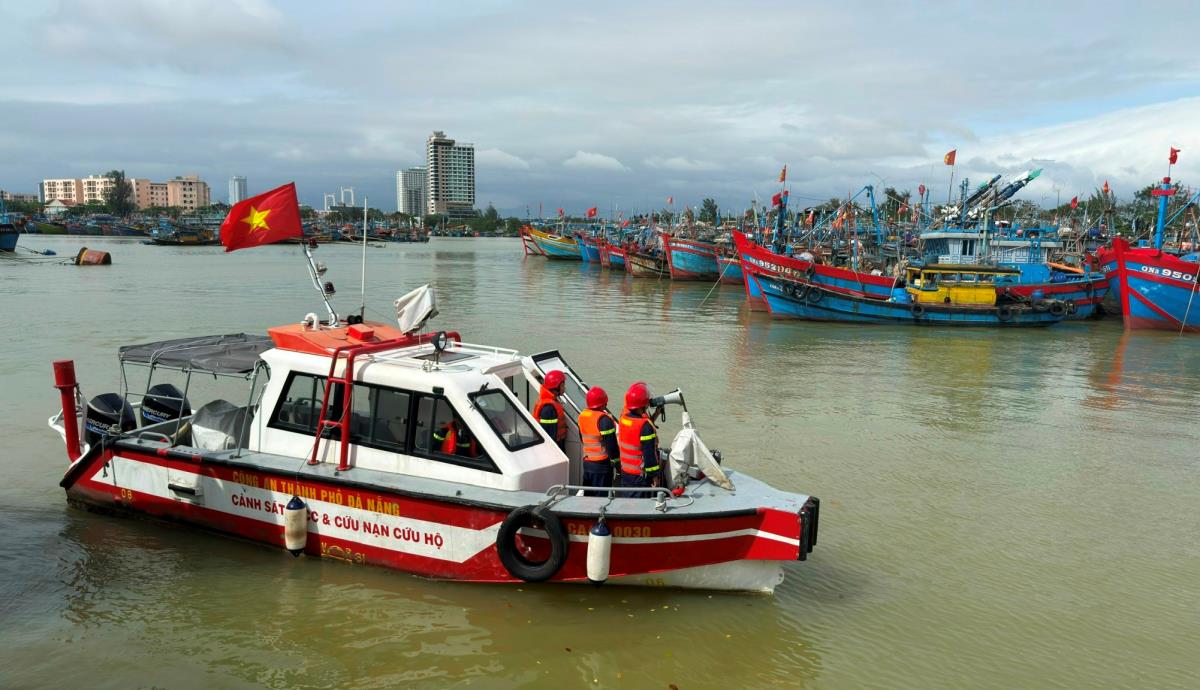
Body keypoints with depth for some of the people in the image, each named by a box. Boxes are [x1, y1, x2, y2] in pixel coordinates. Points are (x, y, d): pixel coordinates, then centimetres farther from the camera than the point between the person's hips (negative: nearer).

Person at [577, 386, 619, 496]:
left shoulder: (582, 416, 5)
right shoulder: (604, 419, -20)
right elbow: (611, 444, -19)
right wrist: (616, 462, -8)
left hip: (587, 461, 8)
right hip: (602, 463, -8)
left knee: (588, 493, 16)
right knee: (601, 495, 1)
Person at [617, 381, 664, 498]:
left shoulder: (623, 418, -2)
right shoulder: (645, 426, -23)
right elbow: (650, 454, -20)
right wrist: (655, 475, -11)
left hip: (625, 472, 7)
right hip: (640, 476, -7)